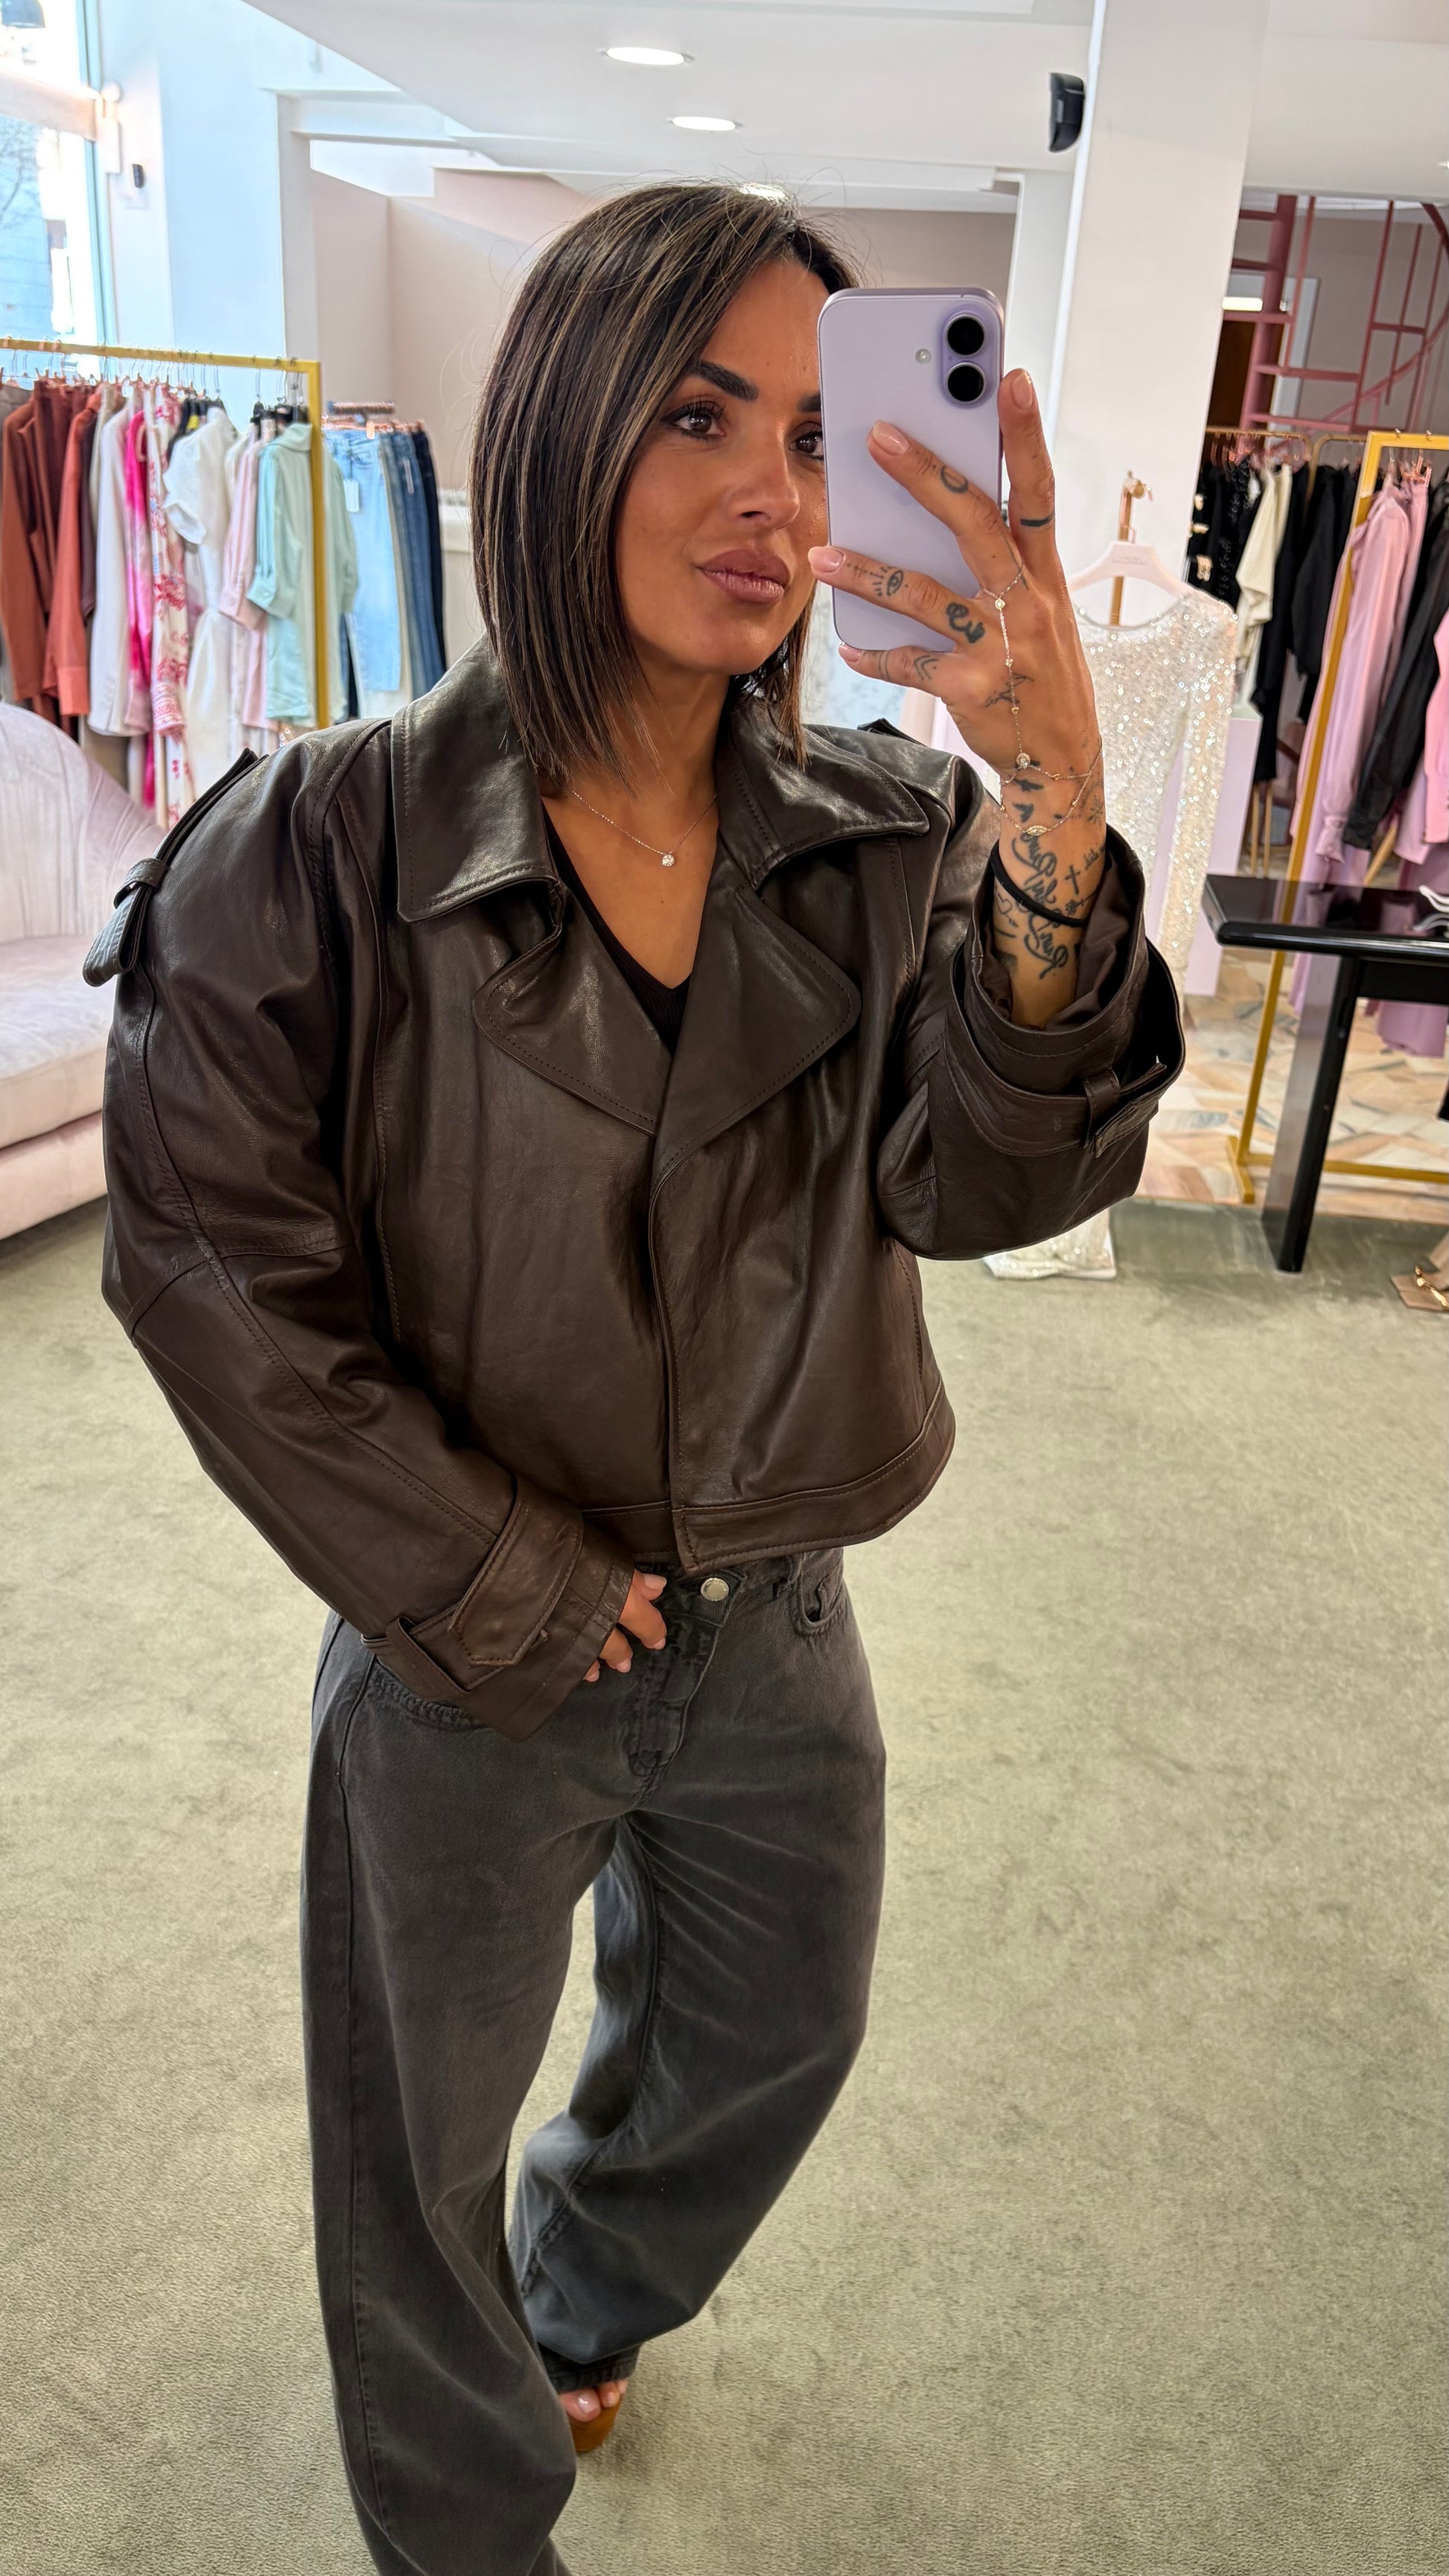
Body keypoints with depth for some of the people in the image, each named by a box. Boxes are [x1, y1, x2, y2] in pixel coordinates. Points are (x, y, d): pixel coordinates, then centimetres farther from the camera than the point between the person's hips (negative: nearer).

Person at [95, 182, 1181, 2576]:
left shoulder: (895, 838, -9)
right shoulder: (320, 852, -19)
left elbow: (988, 1178, -24)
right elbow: (217, 1275, -16)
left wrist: (1059, 804, -41)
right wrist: (508, 1596, -15)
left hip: (777, 1631, 4)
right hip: (465, 1658, -3)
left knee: (772, 2047, 29)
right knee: (427, 2155, 20)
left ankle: (581, 2297, 65)